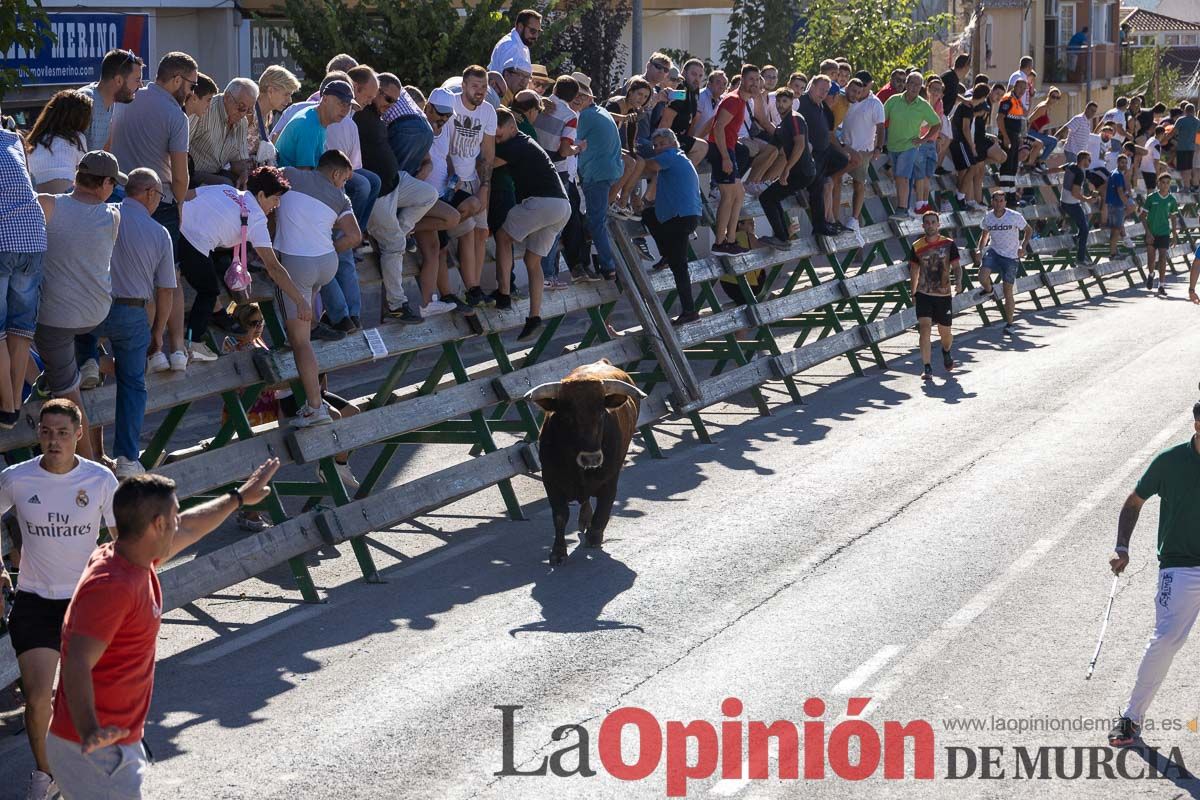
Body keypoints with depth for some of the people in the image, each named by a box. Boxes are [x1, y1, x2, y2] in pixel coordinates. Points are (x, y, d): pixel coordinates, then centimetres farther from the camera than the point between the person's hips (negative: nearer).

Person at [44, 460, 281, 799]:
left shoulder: (136, 559, 5)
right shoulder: (111, 586, -26)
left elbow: (188, 529, 26)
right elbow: (77, 665, -35)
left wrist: (239, 497, 40)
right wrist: (90, 733, -50)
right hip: (94, 753, -11)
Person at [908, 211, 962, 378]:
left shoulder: (948, 244, -2)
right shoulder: (917, 247, 1)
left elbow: (956, 266, -1)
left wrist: (958, 280, -22)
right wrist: (913, 293, 18)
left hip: (944, 295, 0)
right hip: (924, 294, 0)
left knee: (945, 332, 11)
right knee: (925, 327, -16)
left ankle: (946, 352, 46)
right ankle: (926, 367, -12)